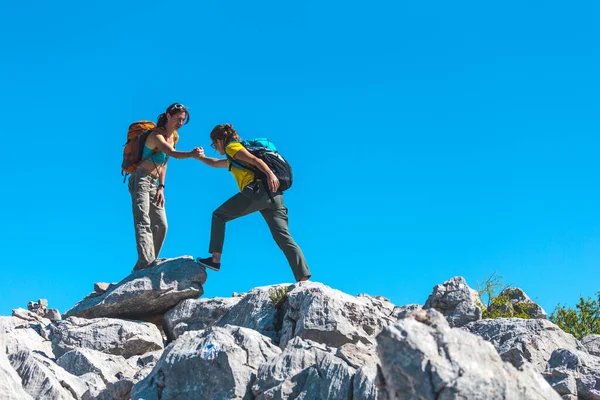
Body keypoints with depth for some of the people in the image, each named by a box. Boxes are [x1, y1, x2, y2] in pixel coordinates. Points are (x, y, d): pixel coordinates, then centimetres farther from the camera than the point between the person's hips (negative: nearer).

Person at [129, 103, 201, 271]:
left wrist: (161, 187, 8)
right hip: (141, 180, -9)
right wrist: (191, 154, -51)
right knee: (143, 222, -20)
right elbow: (171, 153, -35)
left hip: (154, 183, 9)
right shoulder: (156, 135, -16)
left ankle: (143, 267, 8)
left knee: (161, 225, 5)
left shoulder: (173, 137, 12)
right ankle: (146, 264, -31)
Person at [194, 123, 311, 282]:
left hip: (258, 190, -8)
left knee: (218, 215, 10)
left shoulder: (232, 146, 12)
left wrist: (270, 174, -21)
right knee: (284, 238, -4)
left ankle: (215, 259, 1)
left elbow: (255, 160, -7)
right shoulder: (234, 159, 37)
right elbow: (215, 163, 56)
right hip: (275, 194, 8)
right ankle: (304, 279, -18)